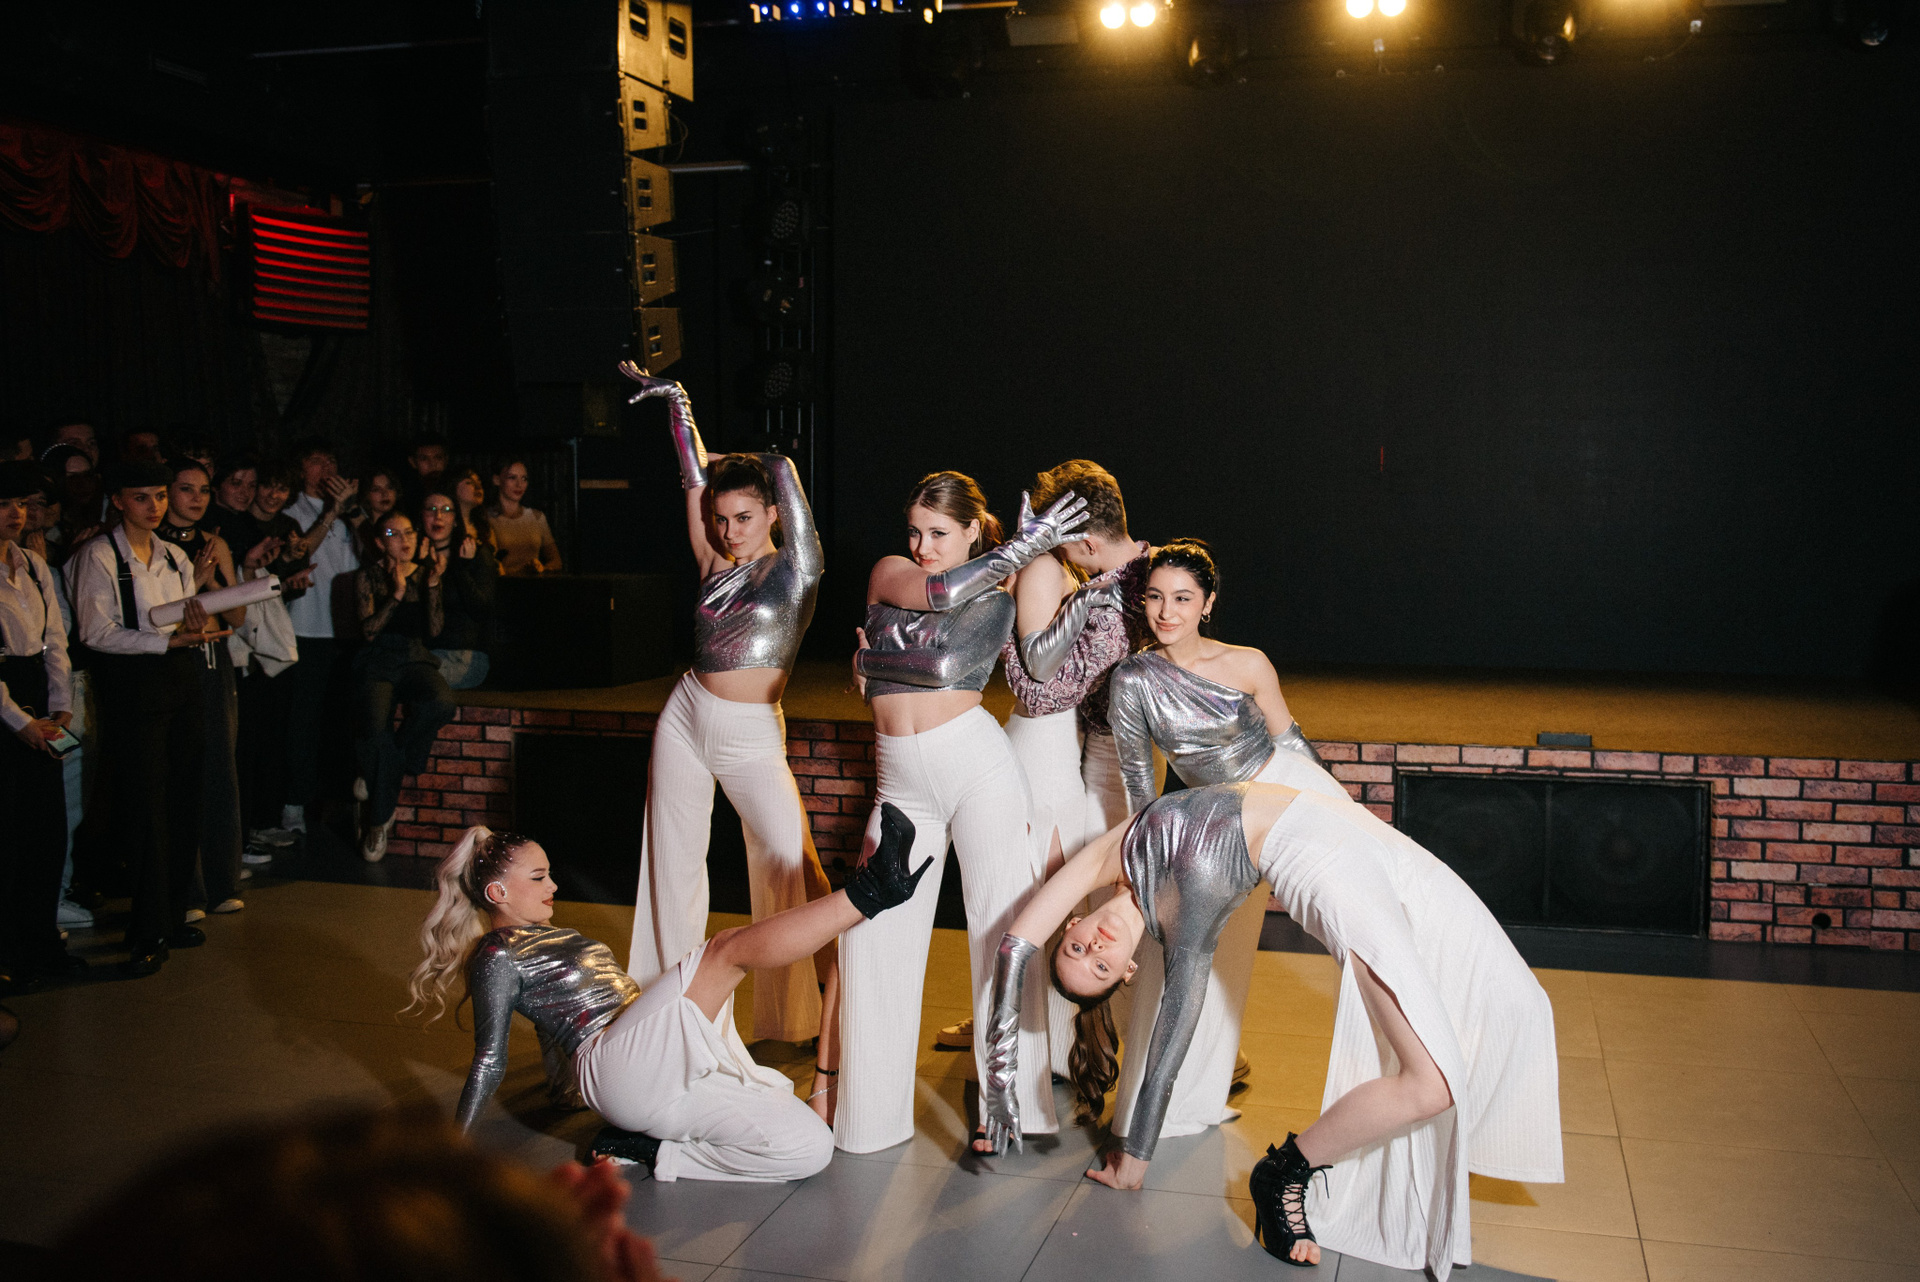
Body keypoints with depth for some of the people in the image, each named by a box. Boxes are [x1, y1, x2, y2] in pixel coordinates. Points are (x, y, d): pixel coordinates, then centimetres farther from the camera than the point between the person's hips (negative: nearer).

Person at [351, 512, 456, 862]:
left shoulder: (425, 572, 12)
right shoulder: (367, 576, 6)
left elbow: (433, 629, 0)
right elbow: (368, 631, -6)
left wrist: (432, 586, -12)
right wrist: (397, 594, -16)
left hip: (415, 660, 2)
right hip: (377, 664, -2)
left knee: (441, 704, -33)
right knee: (375, 731, -30)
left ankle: (382, 773, -10)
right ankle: (380, 819, -9)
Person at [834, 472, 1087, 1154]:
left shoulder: (996, 601, 7)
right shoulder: (887, 574, 10)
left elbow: (946, 664, -7)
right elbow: (940, 593, -8)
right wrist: (1025, 546, -6)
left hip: (976, 765, -2)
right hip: (902, 783, 3)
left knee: (1003, 924, -10)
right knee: (875, 931, -1)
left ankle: (1014, 1103, -6)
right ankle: (874, 1111, 10)